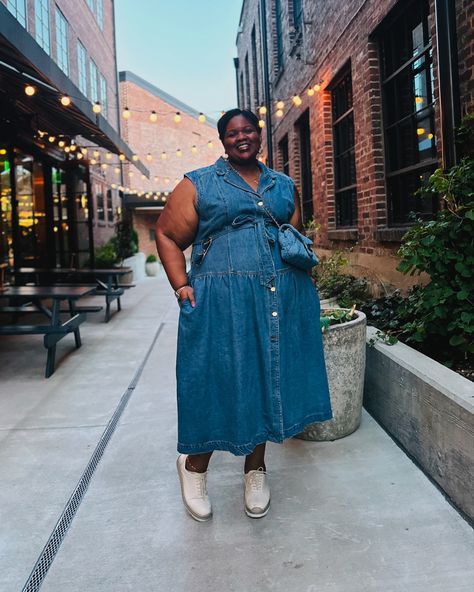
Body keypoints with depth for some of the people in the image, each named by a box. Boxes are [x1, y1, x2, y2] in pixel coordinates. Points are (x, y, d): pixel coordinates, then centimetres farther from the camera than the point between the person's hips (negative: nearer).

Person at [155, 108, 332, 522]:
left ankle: (256, 468, 31)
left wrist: (306, 267, 7)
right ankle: (194, 465, 27)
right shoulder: (198, 184, 6)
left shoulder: (284, 186, 18)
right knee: (216, 381, 0)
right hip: (221, 300, -4)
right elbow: (167, 236, 4)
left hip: (283, 299, 4)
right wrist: (181, 286, -8)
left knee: (268, 379, 10)